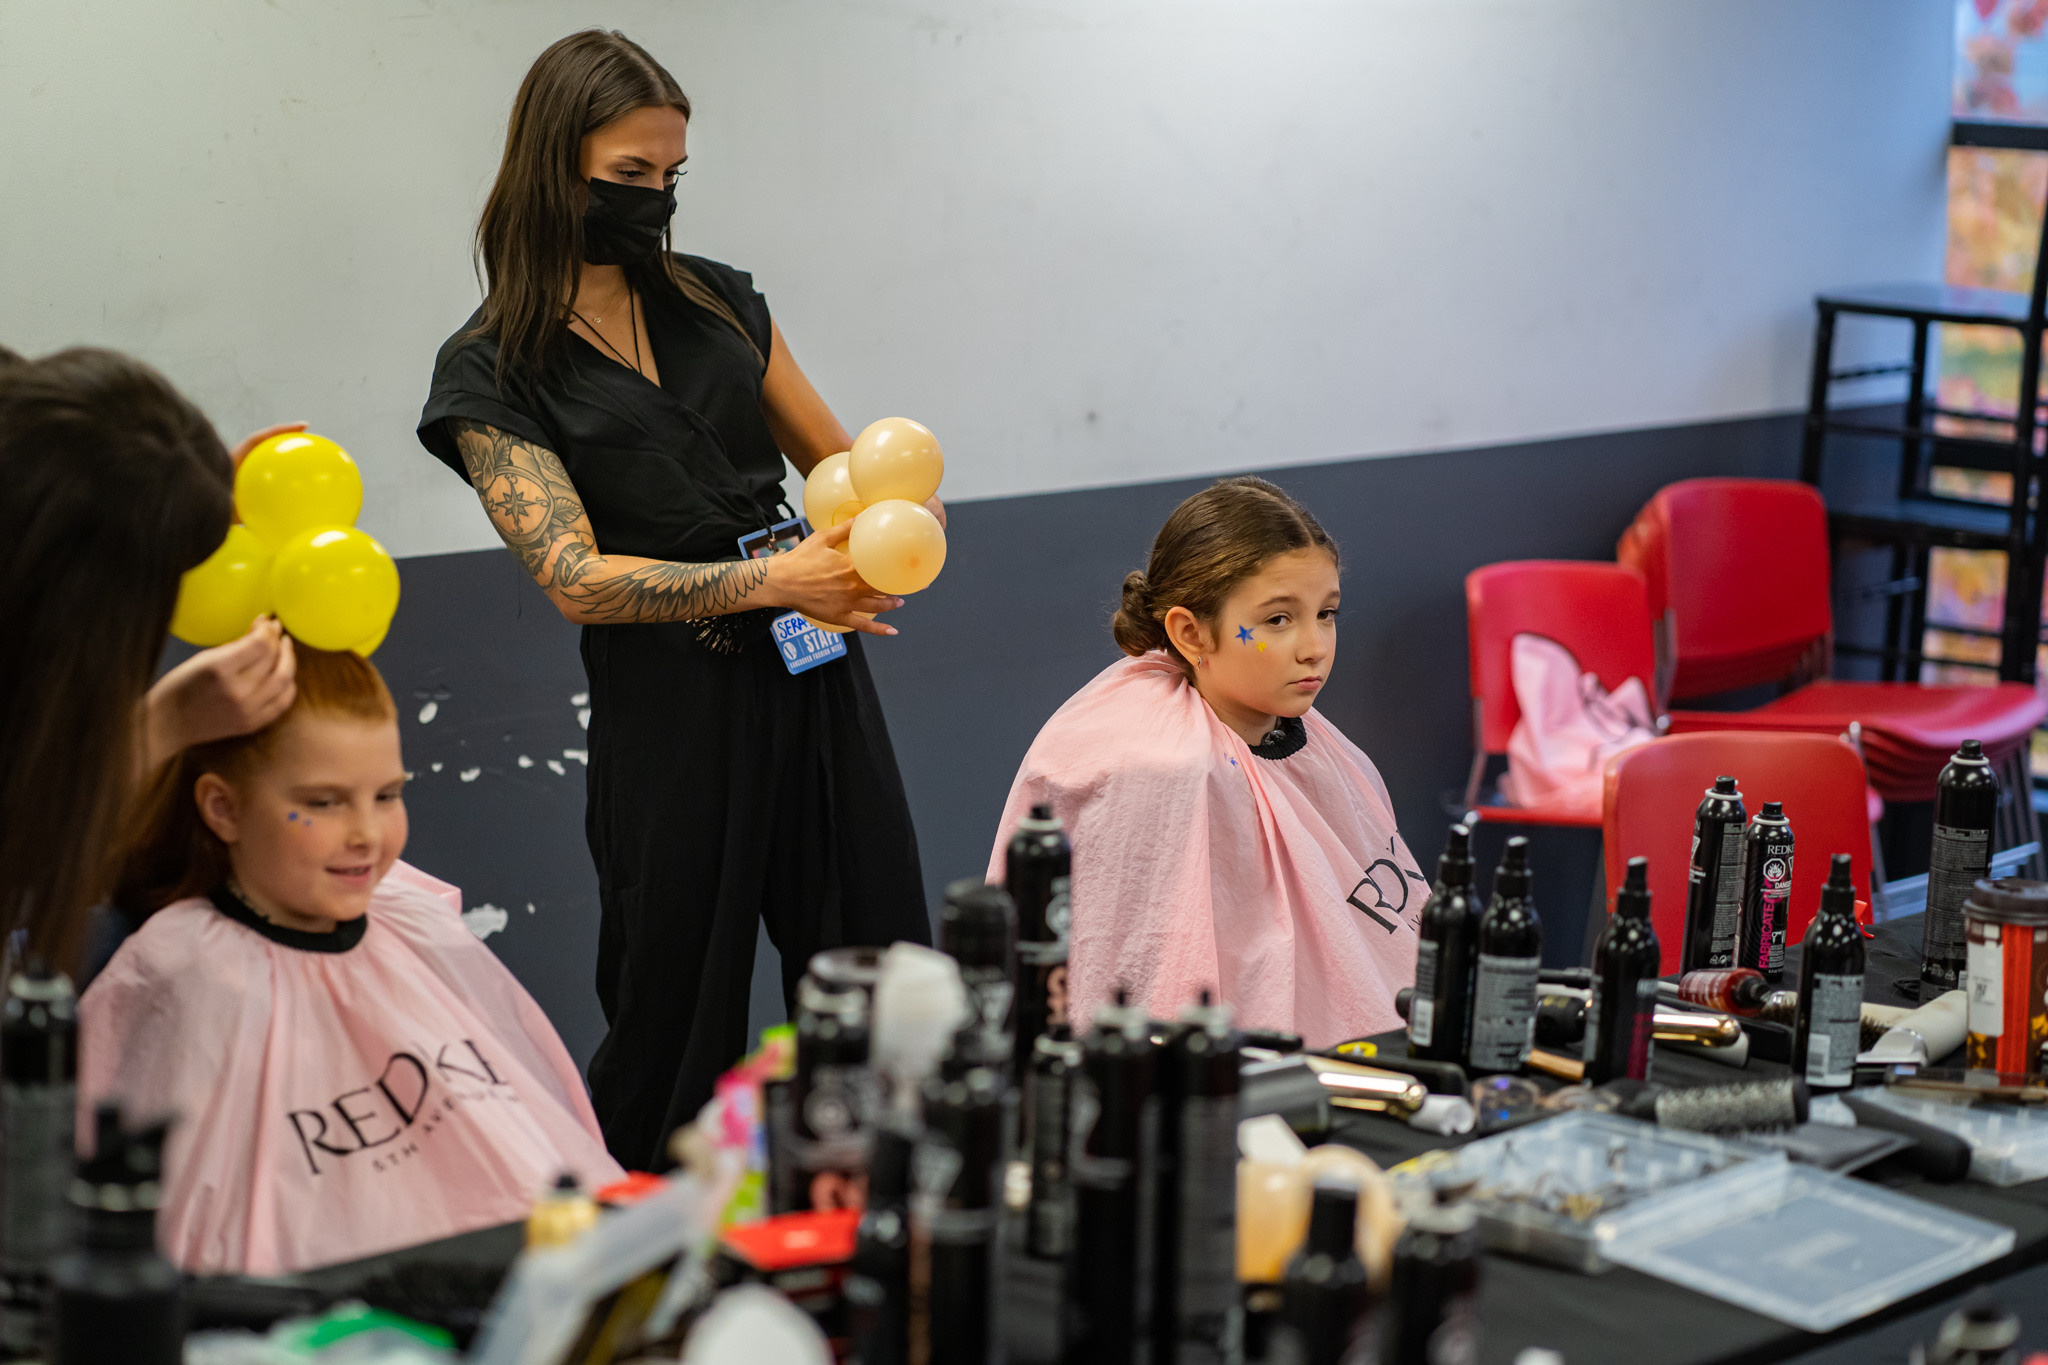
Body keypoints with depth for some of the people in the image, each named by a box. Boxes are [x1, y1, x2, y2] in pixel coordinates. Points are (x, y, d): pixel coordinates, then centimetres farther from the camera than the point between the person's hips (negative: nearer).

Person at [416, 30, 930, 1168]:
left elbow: (838, 462, 18)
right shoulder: (494, 371, -3)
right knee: (678, 1024, 2)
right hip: (669, 707, -4)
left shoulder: (719, 301, 12)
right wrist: (775, 579, -23)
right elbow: (577, 578, -13)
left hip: (816, 683, 5)